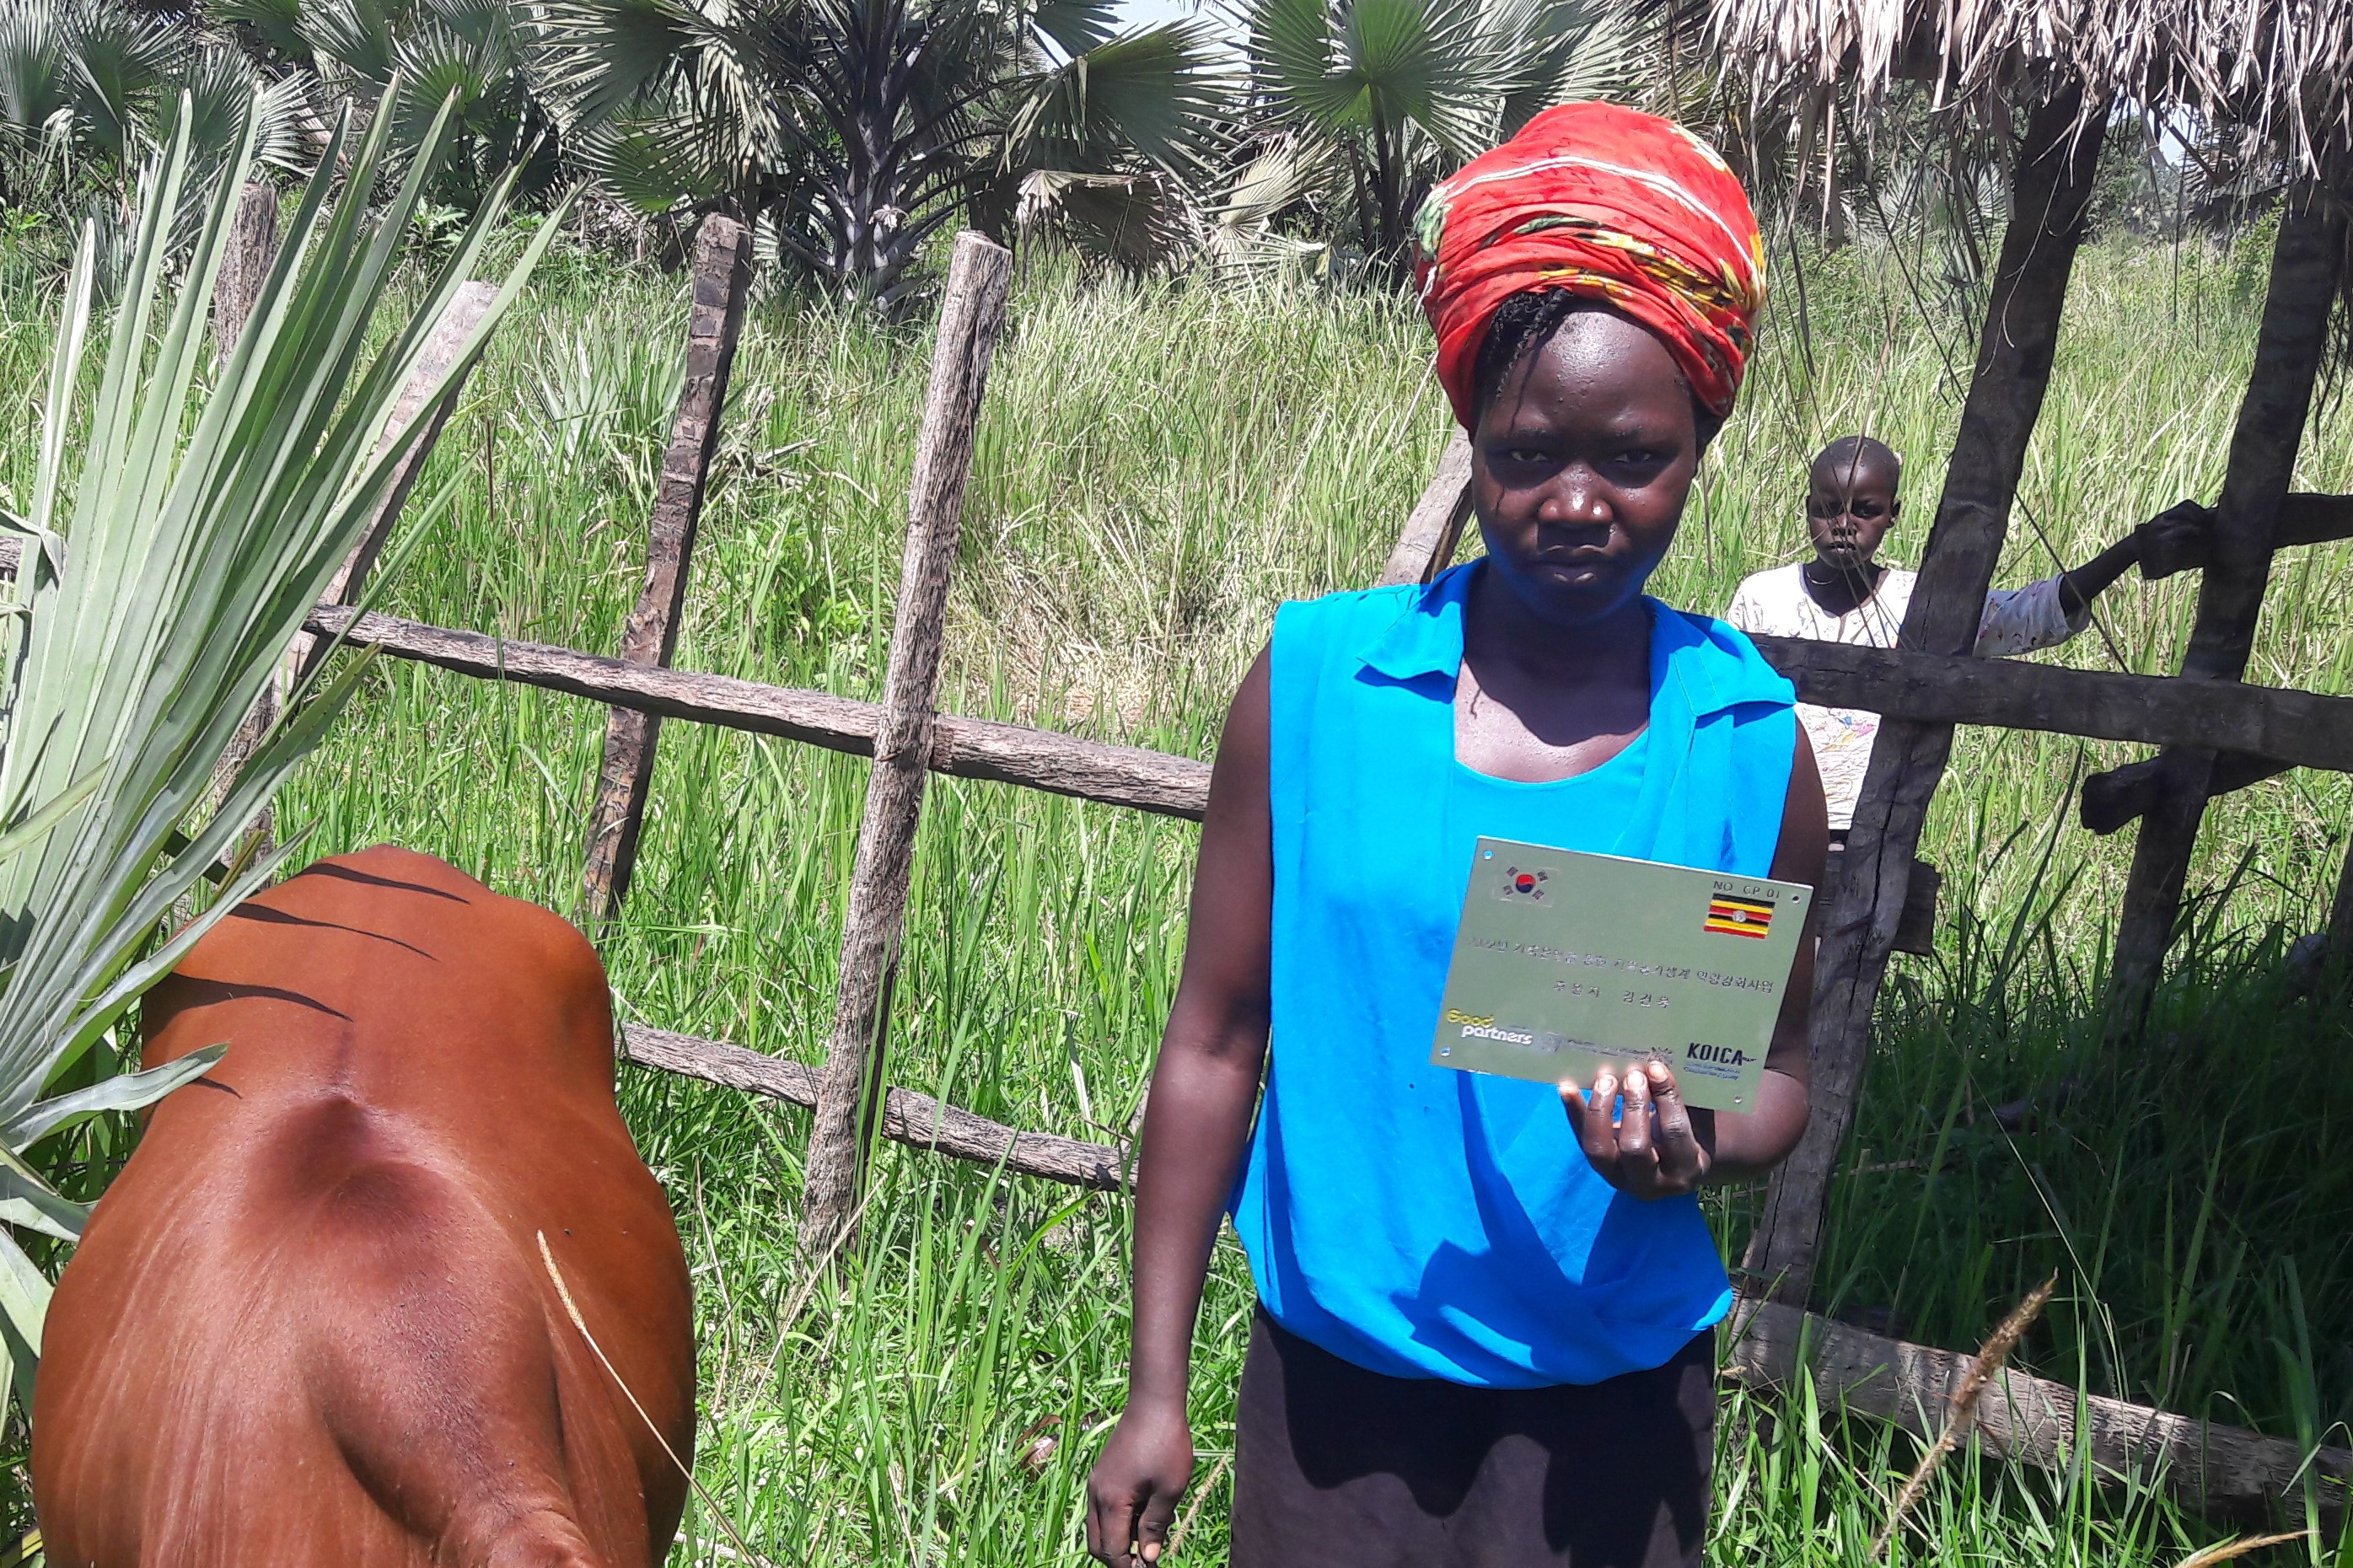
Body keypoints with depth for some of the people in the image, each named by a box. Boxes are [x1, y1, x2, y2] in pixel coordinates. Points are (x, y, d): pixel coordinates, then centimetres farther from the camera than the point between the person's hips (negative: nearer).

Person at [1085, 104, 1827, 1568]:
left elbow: (1779, 1074, 5)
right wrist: (1157, 1389, -3)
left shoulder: (1752, 740, -6)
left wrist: (1700, 1148, -18)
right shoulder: (1316, 681, -8)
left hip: (1612, 1397, 0)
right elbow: (1217, 1041, -3)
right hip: (1337, 1367, 0)